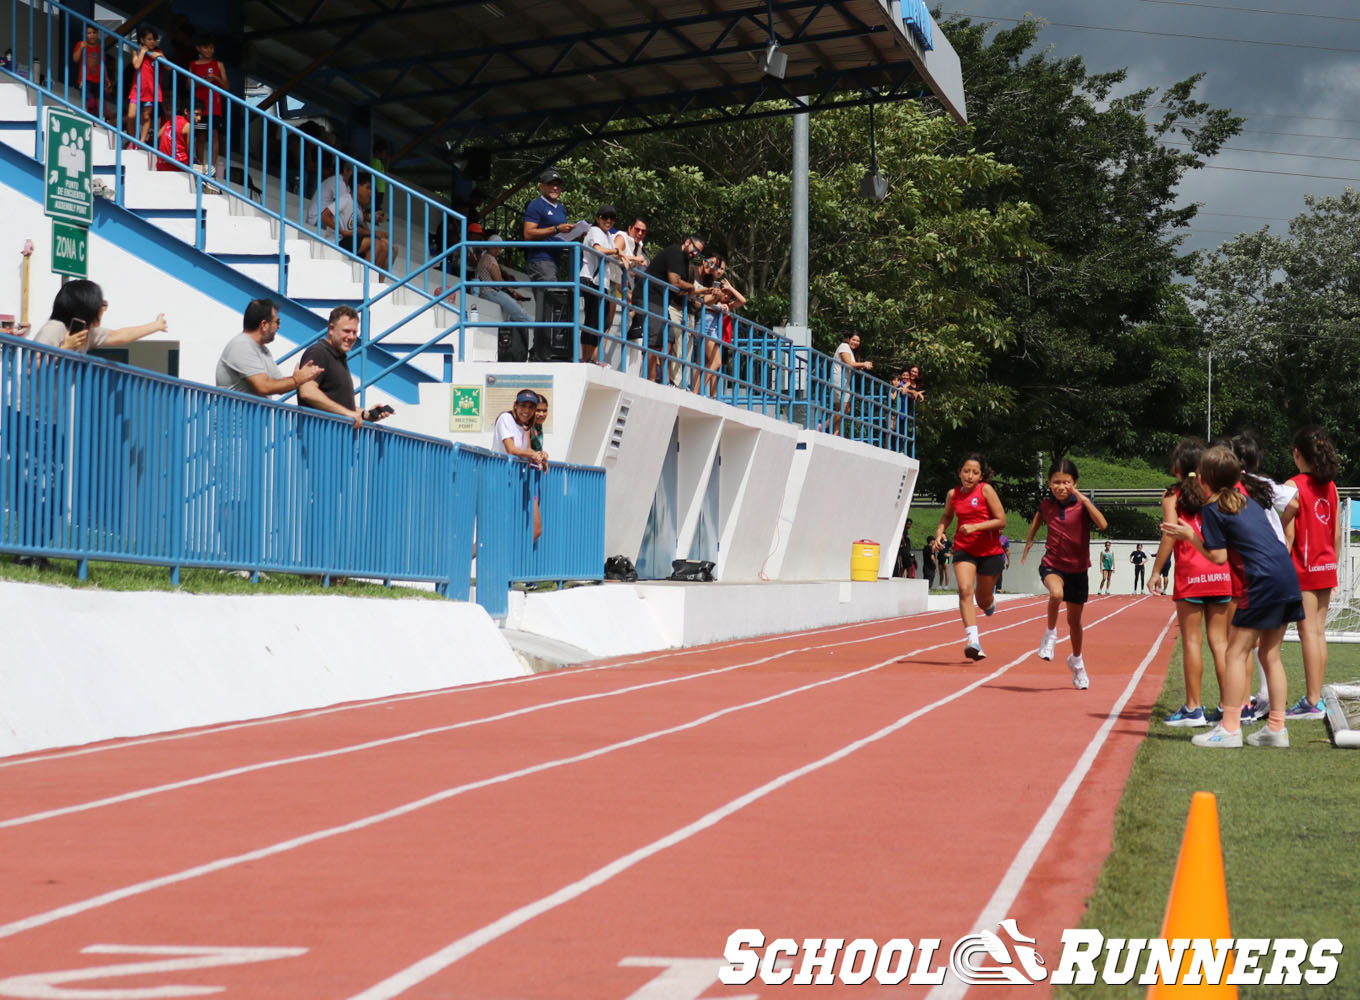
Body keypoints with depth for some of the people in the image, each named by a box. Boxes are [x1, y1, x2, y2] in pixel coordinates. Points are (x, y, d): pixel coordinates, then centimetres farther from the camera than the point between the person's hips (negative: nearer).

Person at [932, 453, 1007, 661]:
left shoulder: (986, 490, -10)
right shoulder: (953, 494, 2)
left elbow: (1001, 520, -12)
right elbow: (947, 515, 23)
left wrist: (975, 527, -23)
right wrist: (939, 531, 5)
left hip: (990, 551, -2)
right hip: (963, 549, 2)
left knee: (983, 601, 9)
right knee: (965, 590, -21)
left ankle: (990, 602, 51)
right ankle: (973, 641, -28)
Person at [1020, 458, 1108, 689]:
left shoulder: (1082, 503, -11)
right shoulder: (1046, 504, -3)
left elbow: (1102, 525, -28)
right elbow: (1037, 520, 19)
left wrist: (1085, 500, -32)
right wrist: (1028, 543, 10)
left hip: (1077, 568, 0)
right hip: (1052, 565, 0)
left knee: (1074, 620, 12)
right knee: (1056, 593, -35)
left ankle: (1076, 661, 38)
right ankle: (1050, 633, -9)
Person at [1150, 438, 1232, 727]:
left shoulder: (1173, 496, -1)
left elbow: (1170, 536, -8)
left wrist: (1157, 571, -2)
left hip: (1191, 573, -4)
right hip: (1221, 572, 4)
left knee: (1191, 640, 0)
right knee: (1219, 640, 8)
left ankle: (1193, 707, 0)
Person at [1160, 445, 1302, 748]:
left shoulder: (1212, 509, -3)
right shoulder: (1245, 500, 20)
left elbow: (1218, 557, -4)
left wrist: (1190, 536, 6)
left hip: (1265, 580, -8)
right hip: (1287, 574, 8)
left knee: (1236, 653, -1)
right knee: (1270, 654, 14)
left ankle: (1229, 728, -4)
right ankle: (1277, 728, 14)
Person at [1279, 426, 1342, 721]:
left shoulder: (1295, 486, -12)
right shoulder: (1330, 486, 8)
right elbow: (1337, 534, 11)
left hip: (1304, 569, -7)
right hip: (1326, 566, 7)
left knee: (1308, 632, -6)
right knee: (1319, 632, 10)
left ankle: (1312, 702, -6)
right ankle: (1316, 696, 13)